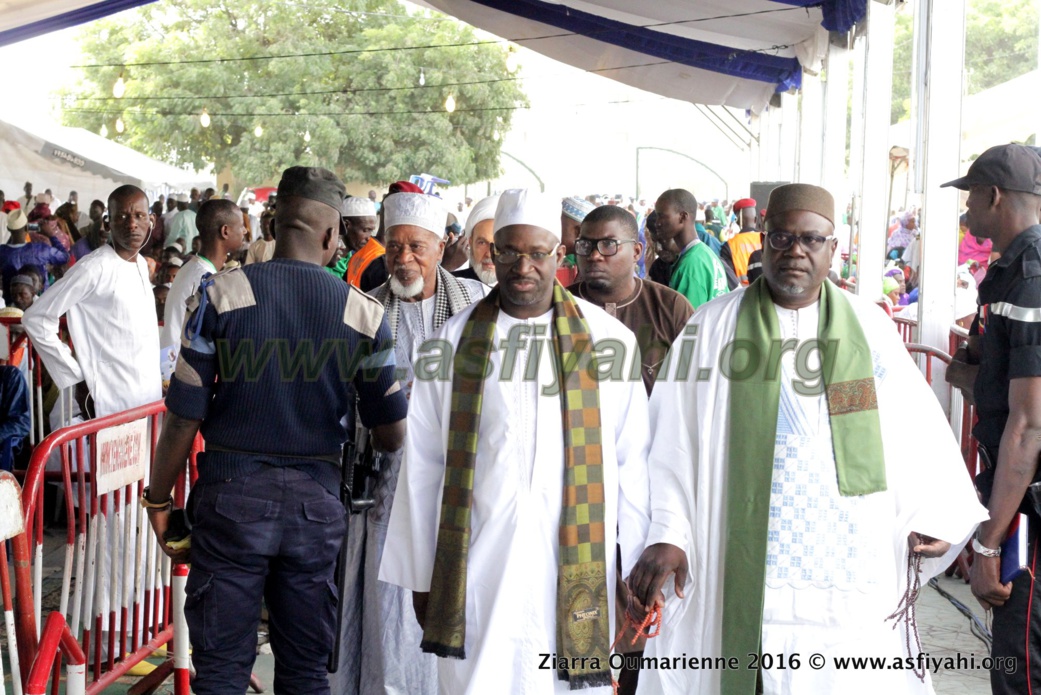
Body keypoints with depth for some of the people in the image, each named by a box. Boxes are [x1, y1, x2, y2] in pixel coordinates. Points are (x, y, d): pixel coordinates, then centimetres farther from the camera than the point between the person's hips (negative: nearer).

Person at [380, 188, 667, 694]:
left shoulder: (607, 341, 2)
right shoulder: (454, 342, 5)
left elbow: (631, 463, 3)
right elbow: (422, 468, 7)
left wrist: (635, 570, 1)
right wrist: (420, 576, 7)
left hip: (576, 570, -1)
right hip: (475, 570, 1)